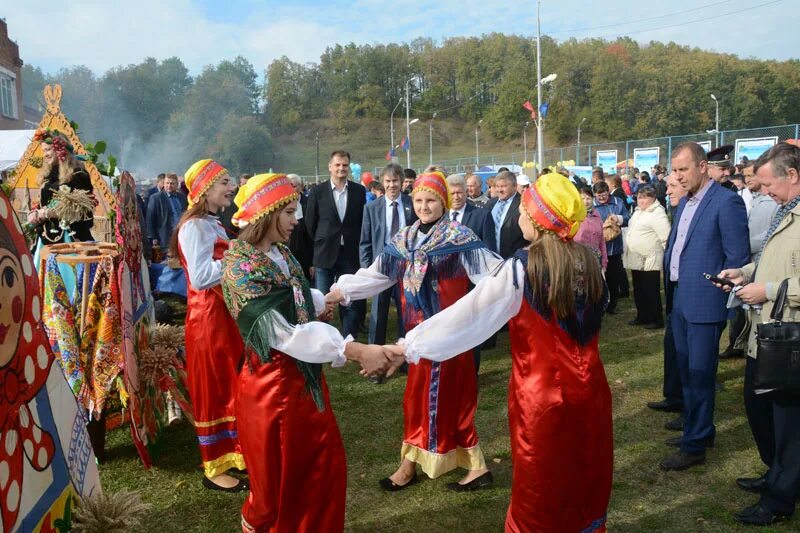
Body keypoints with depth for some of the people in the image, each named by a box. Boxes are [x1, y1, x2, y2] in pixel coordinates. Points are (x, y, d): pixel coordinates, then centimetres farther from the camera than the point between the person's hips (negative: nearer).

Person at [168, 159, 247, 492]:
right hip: (208, 318, -9)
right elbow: (200, 277, -25)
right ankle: (214, 468, 14)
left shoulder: (213, 224, 14)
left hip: (224, 314, 9)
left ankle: (228, 453, 29)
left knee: (229, 386, 16)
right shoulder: (194, 226, -16)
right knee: (213, 389, 1)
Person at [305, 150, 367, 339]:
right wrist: (320, 244, 4)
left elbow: (364, 221, 6)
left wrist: (359, 247, 3)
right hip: (325, 253, -1)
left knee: (351, 302, 5)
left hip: (351, 254, 1)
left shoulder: (359, 190, 3)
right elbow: (310, 223, 4)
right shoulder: (318, 191, -1)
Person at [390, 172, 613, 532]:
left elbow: (469, 314, -18)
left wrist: (409, 346, -13)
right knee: (585, 481, 22)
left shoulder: (524, 268, -17)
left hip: (543, 394, -5)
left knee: (541, 491, 13)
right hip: (588, 389, 5)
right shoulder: (588, 262, 0)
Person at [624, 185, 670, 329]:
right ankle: (642, 317, 29)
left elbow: (666, 238, -19)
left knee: (651, 292, 0)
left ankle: (656, 320, 11)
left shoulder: (657, 213, -15)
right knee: (639, 291, 16)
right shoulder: (638, 211, 14)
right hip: (636, 260, 9)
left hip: (649, 261, -9)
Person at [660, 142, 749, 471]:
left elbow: (738, 258, -13)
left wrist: (718, 294, -9)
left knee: (699, 374, 0)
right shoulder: (685, 201, 12)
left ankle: (694, 446, 10)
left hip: (704, 304, -8)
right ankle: (700, 429, 32)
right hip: (679, 301, 8)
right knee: (687, 371, 16)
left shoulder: (726, 202, -13)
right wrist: (669, 271, 9)